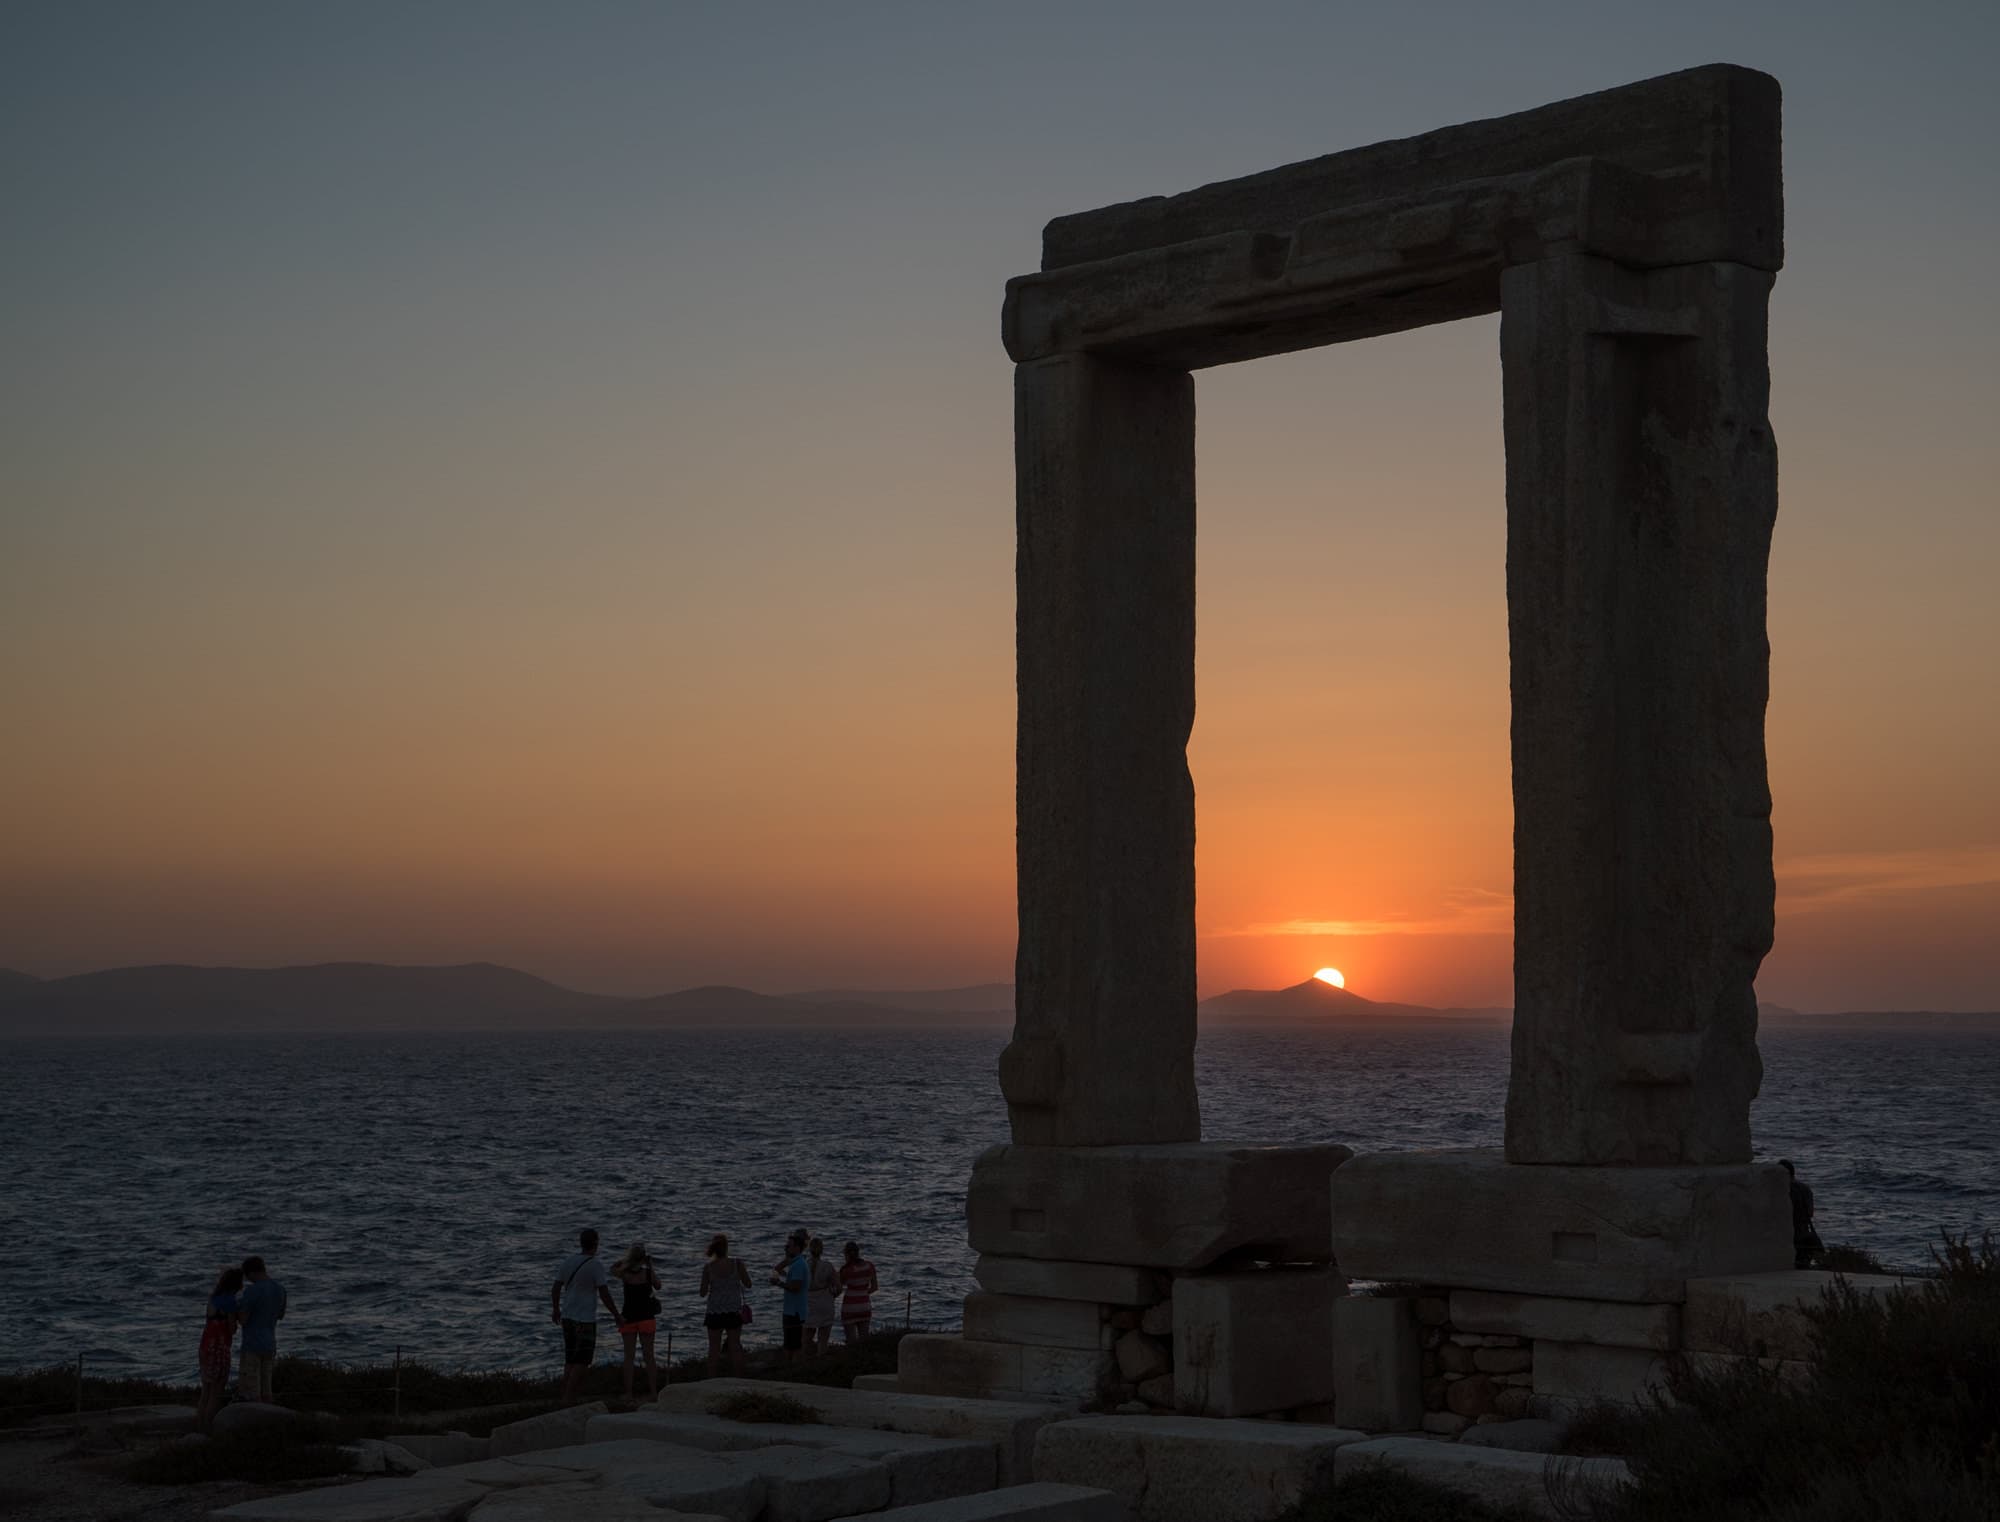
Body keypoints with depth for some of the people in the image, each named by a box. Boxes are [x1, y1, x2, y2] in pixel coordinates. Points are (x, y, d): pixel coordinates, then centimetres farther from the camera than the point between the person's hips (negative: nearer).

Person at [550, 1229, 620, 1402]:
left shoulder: (568, 1261, 4)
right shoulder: (596, 1265, -13)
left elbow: (555, 1288, 9)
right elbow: (604, 1294, -15)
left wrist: (555, 1310, 24)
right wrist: (616, 1315, -4)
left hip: (567, 1317, 6)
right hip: (585, 1319, -6)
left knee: (570, 1361, 14)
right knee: (581, 1362, -3)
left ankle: (566, 1399, 14)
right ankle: (569, 1400, -8)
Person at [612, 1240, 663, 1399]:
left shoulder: (624, 1274, -7)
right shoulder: (648, 1273, -9)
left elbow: (613, 1268, 5)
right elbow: (658, 1286, -1)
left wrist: (626, 1260, 4)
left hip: (628, 1318, 0)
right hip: (646, 1317, 0)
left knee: (629, 1355, 5)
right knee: (649, 1355, 7)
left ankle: (628, 1393, 4)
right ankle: (653, 1391, 9)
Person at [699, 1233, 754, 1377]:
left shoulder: (708, 1267, -10)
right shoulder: (737, 1263, -10)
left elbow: (703, 1293, -6)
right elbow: (748, 1284, -1)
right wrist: (744, 1270, 16)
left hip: (715, 1311, 0)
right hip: (734, 1311, 1)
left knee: (714, 1349, 8)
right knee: (735, 1347, 10)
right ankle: (738, 1381, 14)